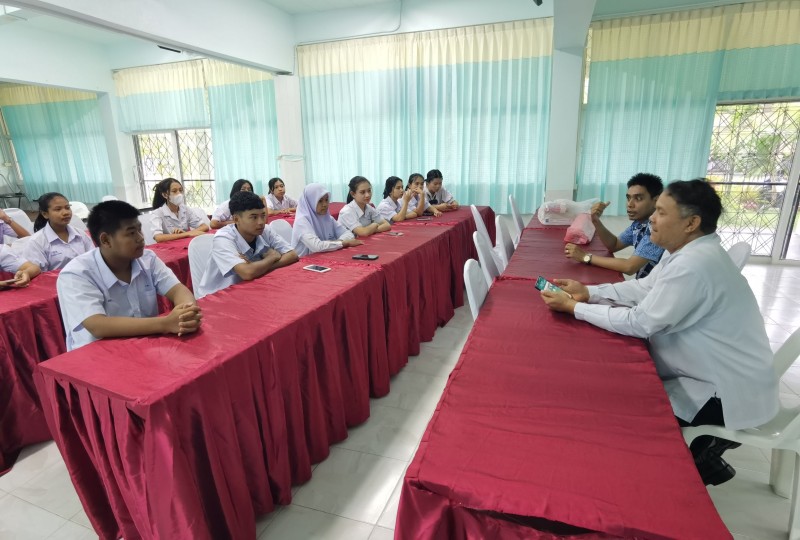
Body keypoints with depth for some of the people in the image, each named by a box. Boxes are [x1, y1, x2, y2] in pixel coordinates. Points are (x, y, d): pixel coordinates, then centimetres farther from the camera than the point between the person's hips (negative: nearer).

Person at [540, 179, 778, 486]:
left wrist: (573, 307, -22)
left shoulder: (694, 264, -30)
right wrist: (587, 292, -5)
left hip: (727, 392, -9)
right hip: (712, 373, 9)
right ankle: (704, 446, 24)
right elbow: (643, 288, 6)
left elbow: (639, 322, -28)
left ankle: (701, 459, 17)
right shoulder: (687, 251, 0)